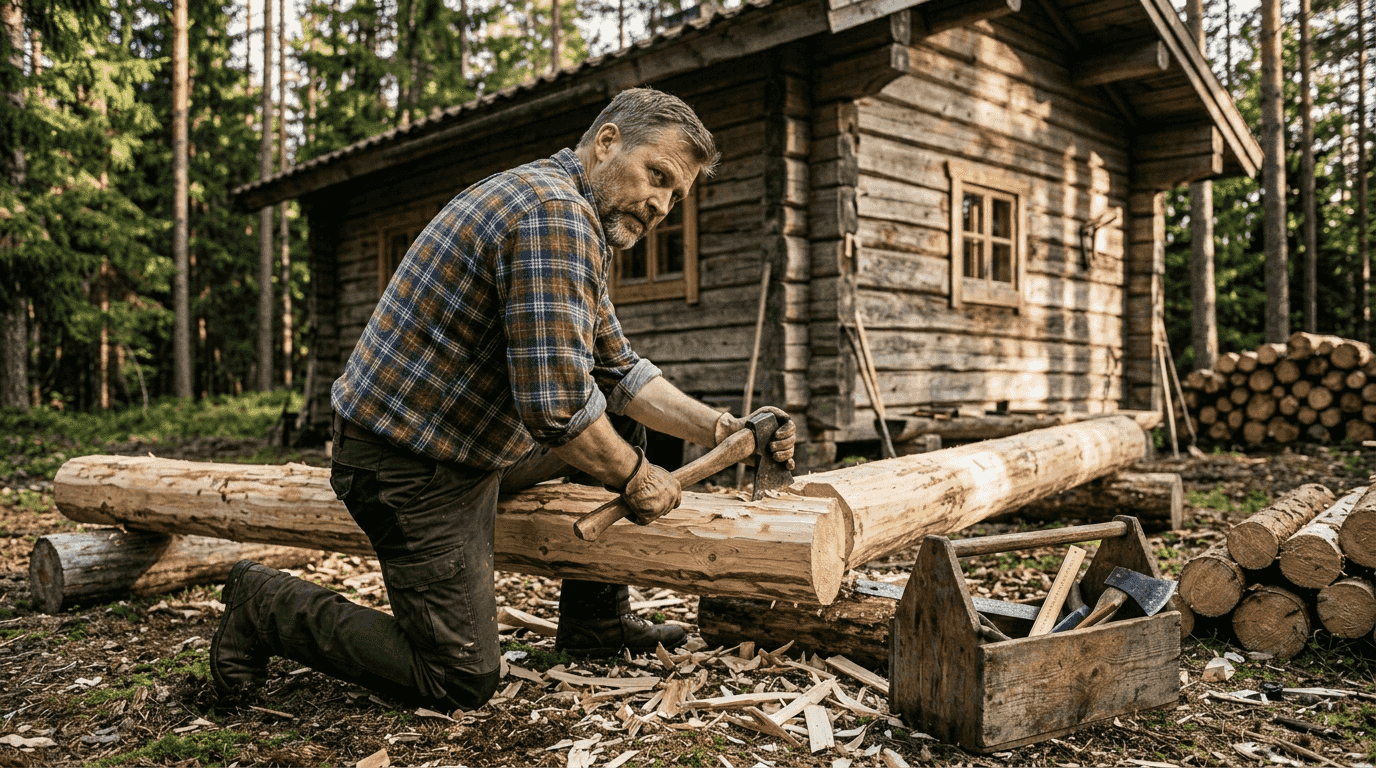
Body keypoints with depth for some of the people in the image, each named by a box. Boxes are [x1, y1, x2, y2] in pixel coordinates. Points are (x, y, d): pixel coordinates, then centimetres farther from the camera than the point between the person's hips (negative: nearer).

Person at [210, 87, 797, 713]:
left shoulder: (571, 215, 12)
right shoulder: (556, 211, -22)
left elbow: (618, 370, 14)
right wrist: (635, 478, -13)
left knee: (619, 414, 16)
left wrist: (717, 429, 3)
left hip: (472, 442, 10)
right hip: (407, 463, -10)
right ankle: (267, 606, 12)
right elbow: (557, 404, -30)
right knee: (463, 679, -3)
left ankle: (595, 620, 23)